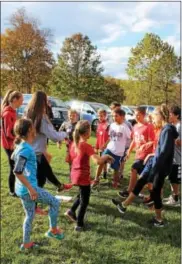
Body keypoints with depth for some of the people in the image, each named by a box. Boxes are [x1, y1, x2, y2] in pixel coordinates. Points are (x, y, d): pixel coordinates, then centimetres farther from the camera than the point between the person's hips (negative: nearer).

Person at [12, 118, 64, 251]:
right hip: (28, 188, -9)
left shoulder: (21, 146, 7)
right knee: (55, 202, 6)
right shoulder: (27, 149, -22)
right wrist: (31, 188, -24)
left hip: (22, 189, 9)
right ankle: (53, 230, 21)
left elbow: (14, 157, 28)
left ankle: (26, 243, 32)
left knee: (30, 215, 21)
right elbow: (17, 171, -28)